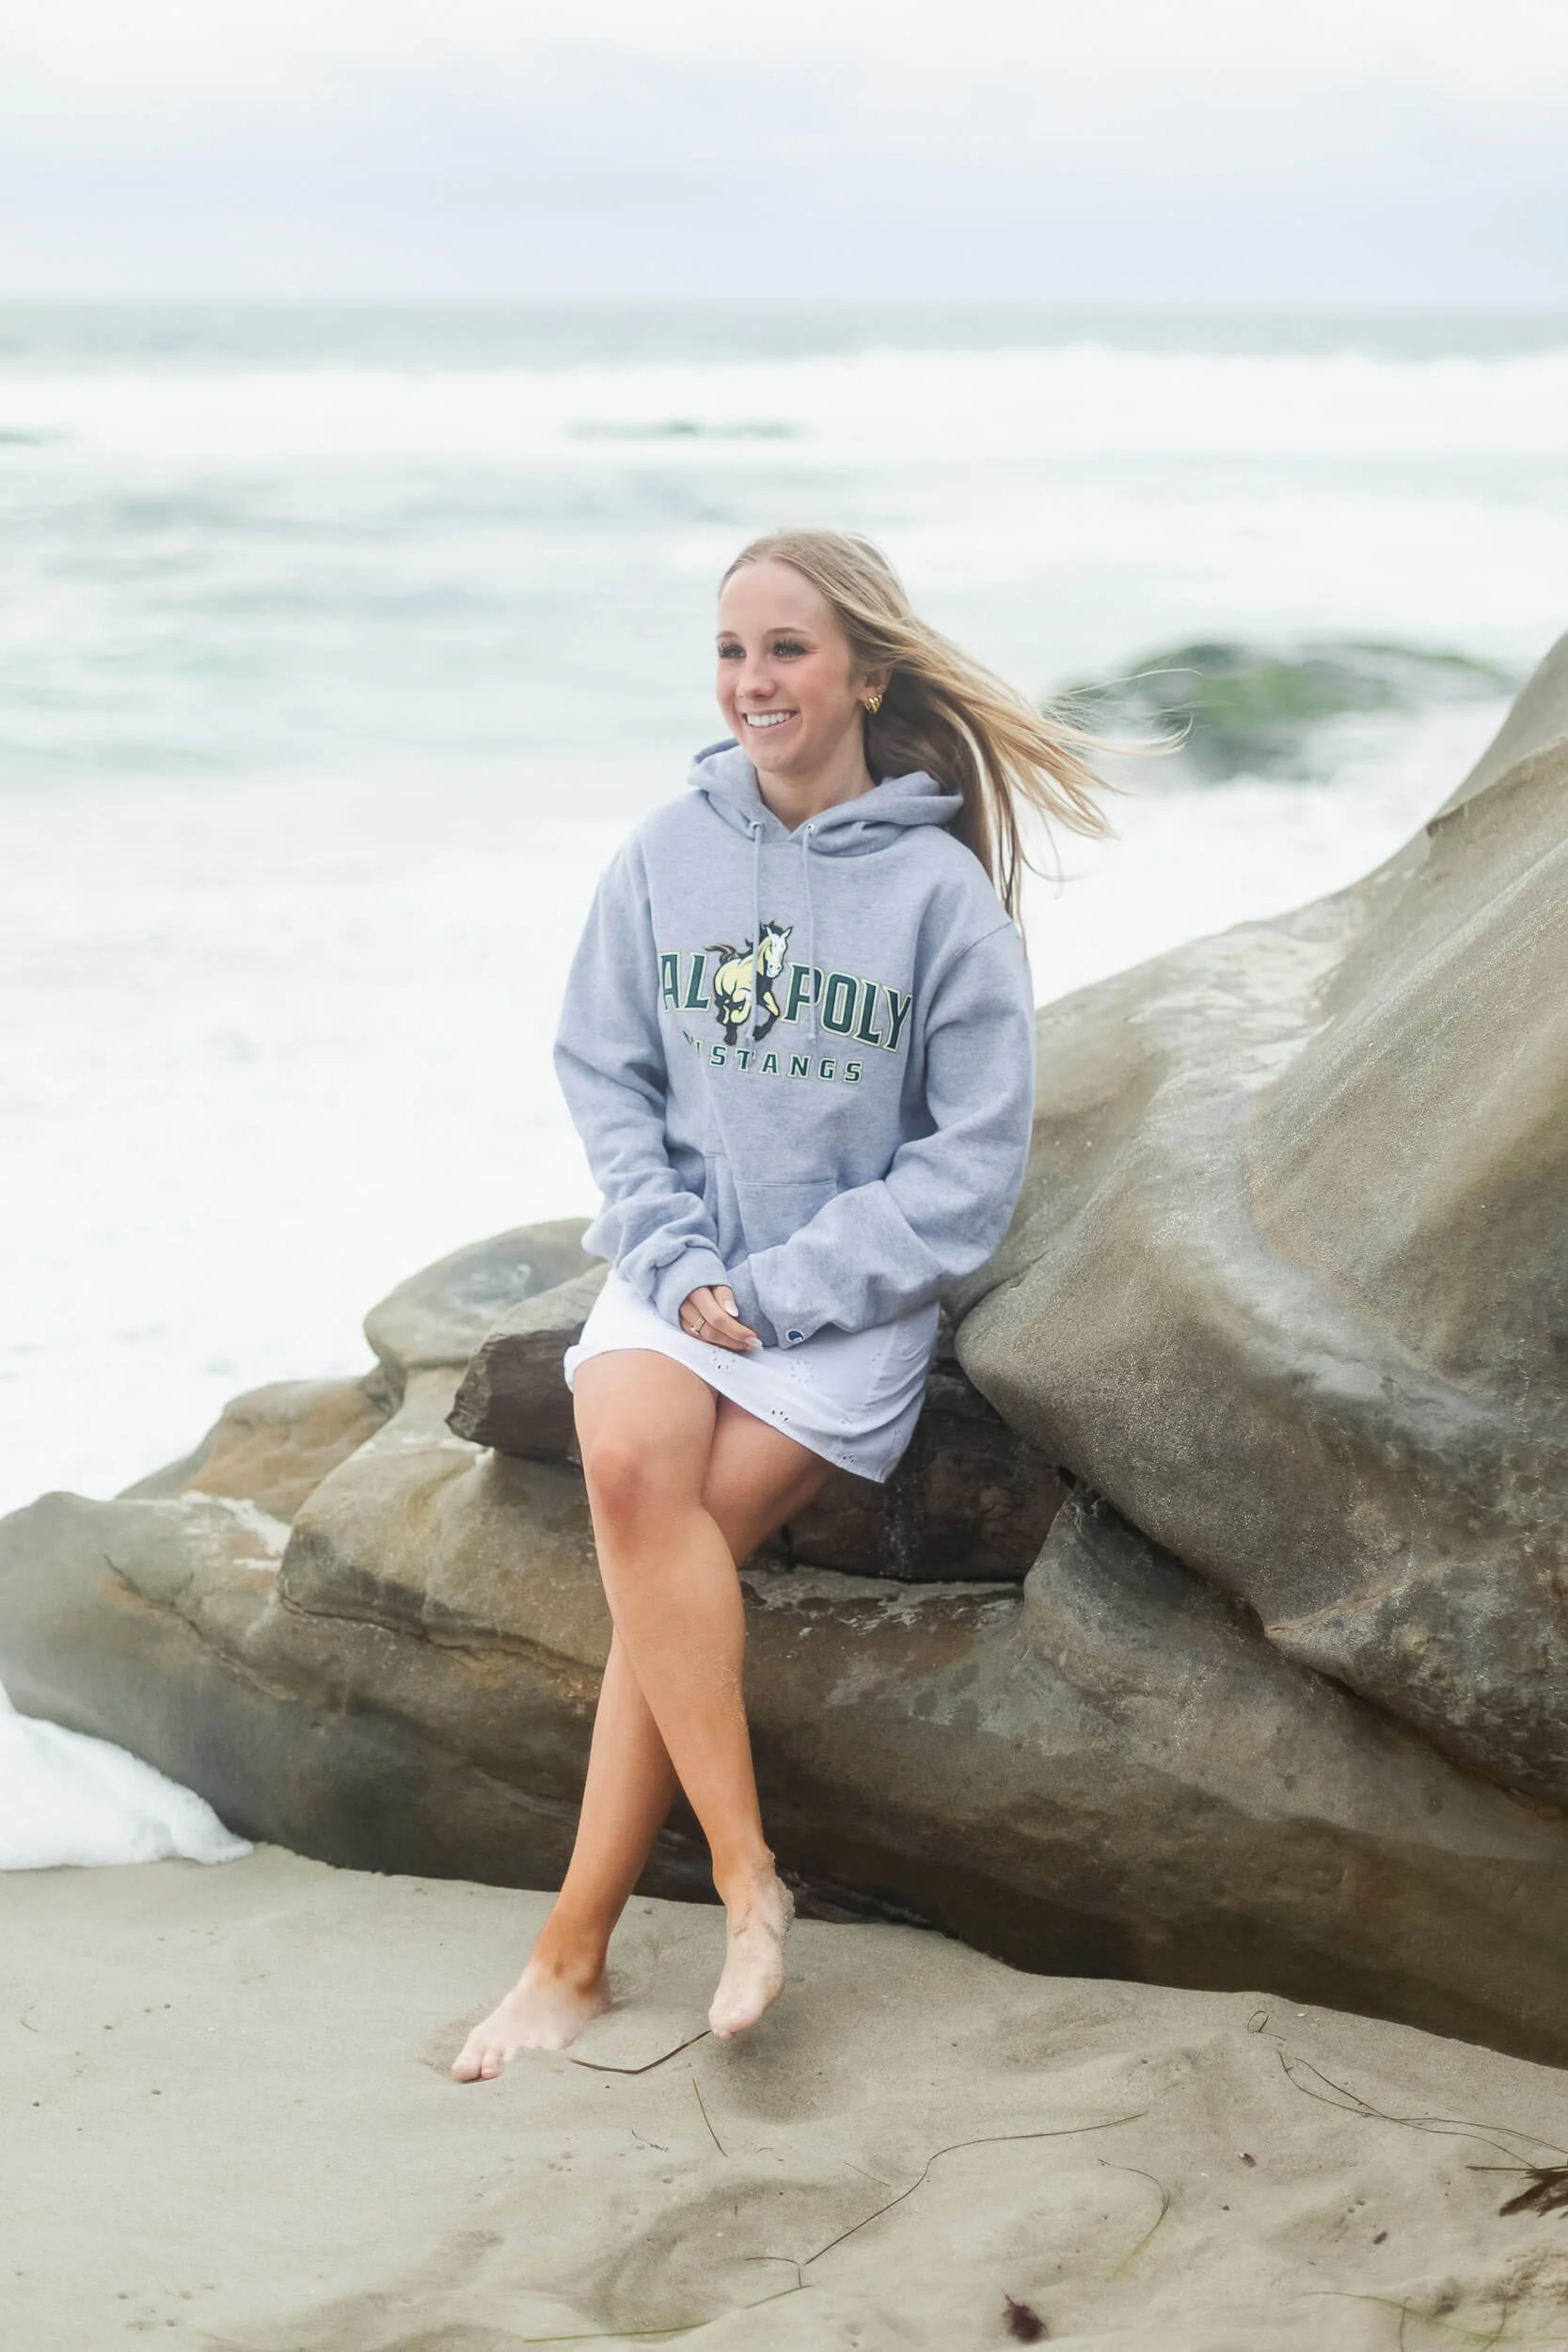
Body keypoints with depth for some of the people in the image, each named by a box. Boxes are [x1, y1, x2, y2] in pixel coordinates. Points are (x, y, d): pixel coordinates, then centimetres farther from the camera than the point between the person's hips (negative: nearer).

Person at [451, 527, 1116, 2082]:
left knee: (681, 1543, -22)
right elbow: (602, 1072, 9)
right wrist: (676, 1260, -7)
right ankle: (744, 1873, -21)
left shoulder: (943, 891, -7)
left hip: (852, 1298, -3)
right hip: (676, 1265, 3)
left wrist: (774, 1289, -12)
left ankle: (575, 1946, -14)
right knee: (630, 1466, -27)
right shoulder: (667, 853, 3)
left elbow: (974, 1163, -6)